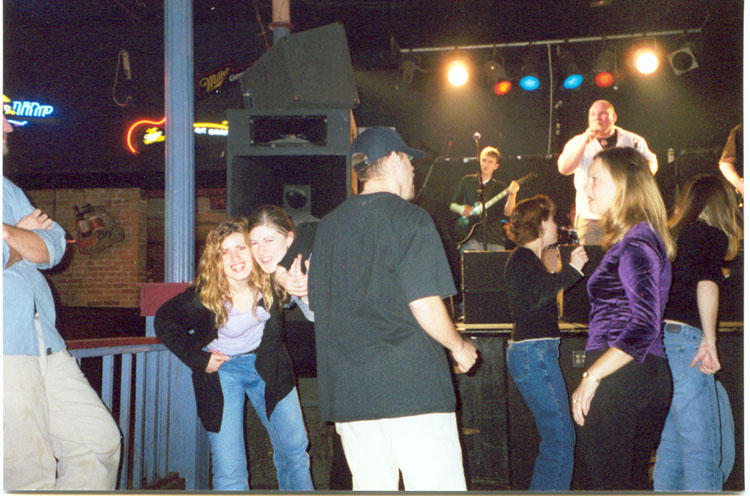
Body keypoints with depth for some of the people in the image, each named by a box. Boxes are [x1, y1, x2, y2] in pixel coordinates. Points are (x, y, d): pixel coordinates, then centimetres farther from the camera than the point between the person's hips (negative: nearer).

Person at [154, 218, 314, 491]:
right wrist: (198, 359, -10)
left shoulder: (269, 282, -18)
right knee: (229, 470, -8)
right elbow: (163, 321, -7)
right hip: (222, 369, -3)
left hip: (266, 364, 3)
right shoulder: (203, 296, -24)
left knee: (295, 450, 10)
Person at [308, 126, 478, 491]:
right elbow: (424, 303, -14)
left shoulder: (328, 225, 14)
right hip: (411, 386, -6)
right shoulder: (409, 218, -6)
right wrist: (459, 347, 2)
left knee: (370, 487, 11)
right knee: (438, 487, -2)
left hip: (346, 389, 7)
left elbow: (318, 306, 19)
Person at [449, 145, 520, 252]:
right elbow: (452, 205, 16)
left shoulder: (500, 187, 11)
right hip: (470, 238, -1)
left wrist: (512, 194, -20)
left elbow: (507, 212, -3)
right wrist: (460, 209, -6)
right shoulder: (466, 181, 12)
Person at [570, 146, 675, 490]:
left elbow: (644, 326, -23)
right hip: (651, 373, 10)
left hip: (617, 380, -10)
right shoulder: (644, 238, 17)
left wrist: (591, 377, -21)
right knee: (635, 479, 15)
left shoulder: (636, 243, -13)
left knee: (606, 482, -4)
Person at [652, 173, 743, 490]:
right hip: (683, 339, -7)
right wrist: (709, 339, -18)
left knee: (670, 447, 13)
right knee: (702, 452, -4)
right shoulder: (712, 235, 1)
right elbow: (707, 283, -18)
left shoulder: (669, 236, 20)